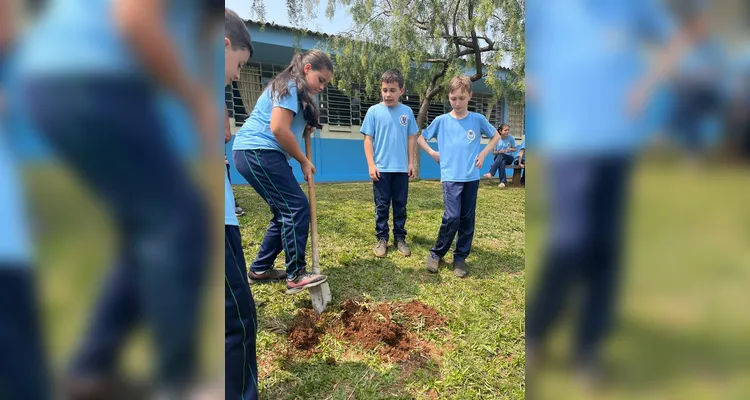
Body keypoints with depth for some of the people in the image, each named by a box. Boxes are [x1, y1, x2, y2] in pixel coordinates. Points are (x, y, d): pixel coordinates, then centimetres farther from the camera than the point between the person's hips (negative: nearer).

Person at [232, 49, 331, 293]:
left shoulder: (297, 92, 24)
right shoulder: (290, 86, -8)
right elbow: (278, 129, -19)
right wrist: (304, 161, -10)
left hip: (258, 154, 10)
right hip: (258, 152, -10)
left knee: (285, 211, 10)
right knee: (297, 208, -12)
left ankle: (260, 269, 19)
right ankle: (296, 275, -6)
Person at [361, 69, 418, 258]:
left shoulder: (407, 112, 4)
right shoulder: (374, 111, -2)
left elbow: (411, 138, 10)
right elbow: (368, 139, -2)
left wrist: (411, 163, 6)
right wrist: (371, 164, -8)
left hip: (401, 169, 2)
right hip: (381, 169, -2)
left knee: (400, 205, 10)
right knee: (382, 206, 6)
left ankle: (400, 238, 22)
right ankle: (381, 239, 17)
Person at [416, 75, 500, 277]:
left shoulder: (478, 119, 2)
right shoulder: (441, 120, 0)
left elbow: (496, 136, 17)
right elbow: (421, 138, 13)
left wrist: (483, 154, 5)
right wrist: (433, 153, 0)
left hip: (472, 177, 2)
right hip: (451, 177, -2)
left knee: (467, 219, 6)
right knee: (452, 217, -13)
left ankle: (460, 257, 20)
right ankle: (436, 253, 7)